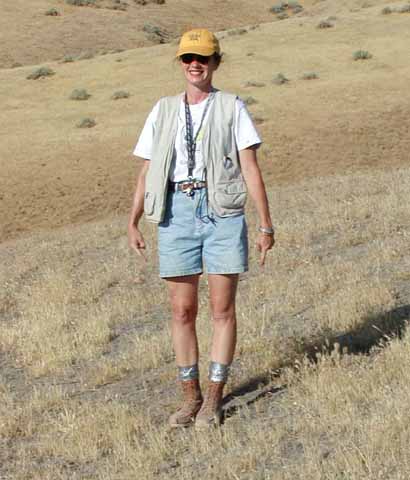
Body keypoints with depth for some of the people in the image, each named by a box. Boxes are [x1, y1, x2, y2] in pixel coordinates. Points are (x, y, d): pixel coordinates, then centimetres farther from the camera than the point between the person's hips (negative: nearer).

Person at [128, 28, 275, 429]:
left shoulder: (232, 107, 5)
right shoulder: (163, 111, 13)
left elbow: (250, 168, 0)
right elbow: (146, 171, 12)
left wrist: (266, 225, -5)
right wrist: (132, 223, 4)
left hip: (222, 211, -2)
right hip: (176, 211, 2)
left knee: (222, 309, -1)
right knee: (182, 310, 4)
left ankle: (214, 399, 7)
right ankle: (190, 397, 14)